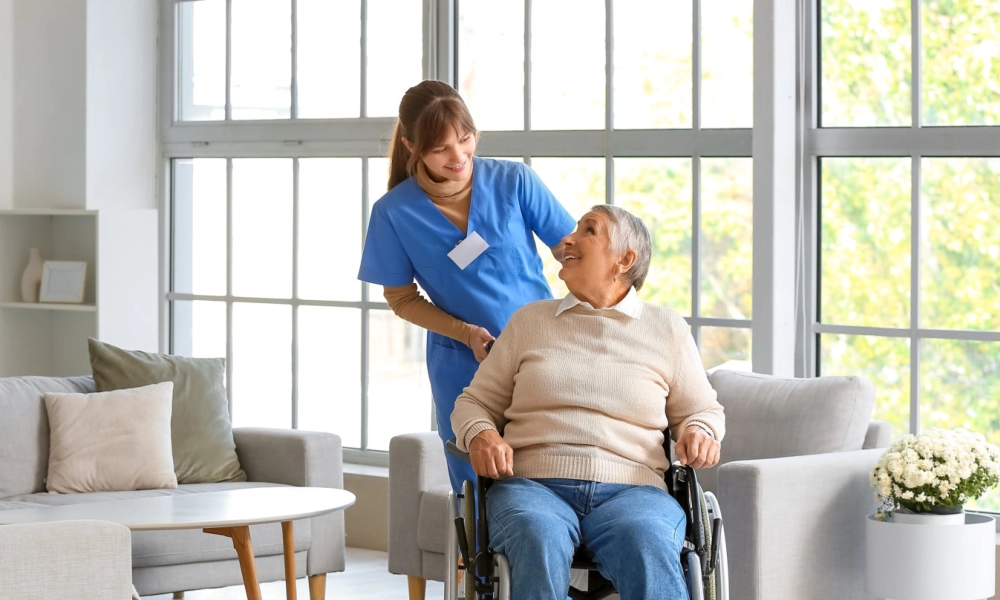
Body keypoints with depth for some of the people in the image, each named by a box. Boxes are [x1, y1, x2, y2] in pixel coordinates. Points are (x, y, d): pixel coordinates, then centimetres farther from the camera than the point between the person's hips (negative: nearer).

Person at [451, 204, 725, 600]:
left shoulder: (667, 328, 19)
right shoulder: (529, 320, 22)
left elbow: (702, 410, 26)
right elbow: (475, 402, 23)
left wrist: (700, 432, 1)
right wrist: (480, 435, -1)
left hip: (630, 490, 0)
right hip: (532, 483, 0)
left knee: (649, 547, -38)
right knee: (538, 541, -39)